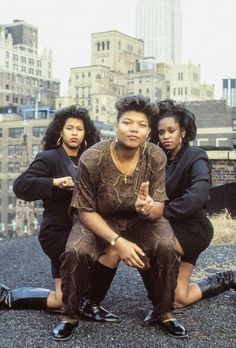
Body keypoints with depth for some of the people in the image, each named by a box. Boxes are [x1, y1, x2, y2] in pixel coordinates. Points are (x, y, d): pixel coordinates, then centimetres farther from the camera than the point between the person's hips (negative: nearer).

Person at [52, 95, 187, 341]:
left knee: (167, 247, -27)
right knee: (75, 253, -29)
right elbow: (85, 211, -16)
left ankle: (164, 312, -2)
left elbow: (158, 210, -16)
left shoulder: (156, 157, -18)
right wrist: (117, 241, -30)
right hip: (98, 220, -1)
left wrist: (149, 208, -43)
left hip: (141, 220, 2)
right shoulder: (91, 159, -24)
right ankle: (71, 314, -1)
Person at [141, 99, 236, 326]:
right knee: (179, 300, 7)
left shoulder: (195, 157, -10)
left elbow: (197, 197, -28)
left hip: (192, 228, -7)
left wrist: (161, 211, -32)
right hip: (172, 228, 7)